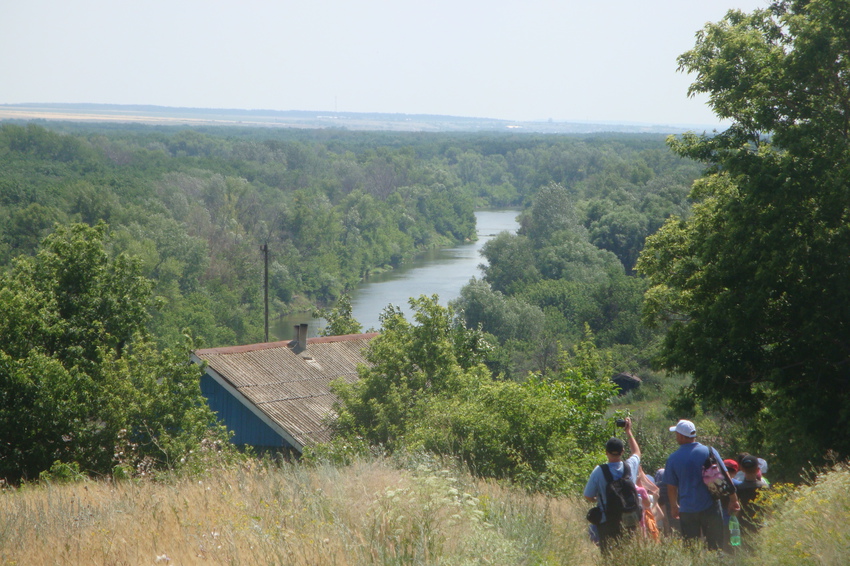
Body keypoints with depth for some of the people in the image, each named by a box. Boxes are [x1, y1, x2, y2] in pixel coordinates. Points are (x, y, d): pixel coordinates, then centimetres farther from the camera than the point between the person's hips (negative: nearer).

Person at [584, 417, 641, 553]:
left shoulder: (599, 471, -13)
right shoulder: (631, 466, -4)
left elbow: (588, 496, -4)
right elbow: (637, 452, 21)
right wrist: (628, 432, 29)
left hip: (607, 522, -3)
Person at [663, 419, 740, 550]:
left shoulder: (673, 458, -5)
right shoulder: (708, 451, -6)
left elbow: (671, 487, 3)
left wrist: (674, 507, 19)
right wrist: (733, 499, 5)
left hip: (687, 511, 0)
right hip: (710, 507, 0)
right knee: (715, 546, 7)